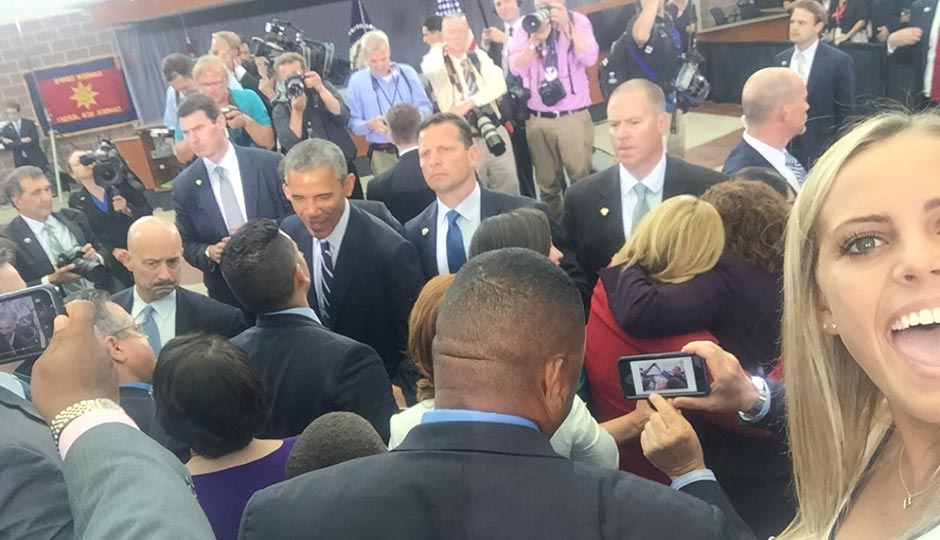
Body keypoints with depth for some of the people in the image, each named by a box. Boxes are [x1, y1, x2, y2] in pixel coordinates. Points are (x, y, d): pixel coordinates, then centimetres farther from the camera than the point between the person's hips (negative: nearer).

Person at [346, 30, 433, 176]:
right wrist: (369, 125, -18)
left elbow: (426, 107, 7)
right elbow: (352, 123, 2)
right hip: (382, 153, -1)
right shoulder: (357, 80, 4)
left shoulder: (408, 72, 8)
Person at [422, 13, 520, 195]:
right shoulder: (438, 64, -3)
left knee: (509, 187, 7)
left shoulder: (480, 57, 7)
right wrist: (439, 48, -9)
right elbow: (429, 69, -29)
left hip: (495, 132, 3)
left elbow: (498, 85, -8)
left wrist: (468, 104, -20)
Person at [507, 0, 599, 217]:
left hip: (574, 116, -2)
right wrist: (536, 39, -16)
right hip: (537, 118, 2)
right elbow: (516, 67, -5)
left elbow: (589, 59, -12)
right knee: (547, 181, 9)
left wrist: (567, 25, -16)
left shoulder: (577, 21, 3)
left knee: (582, 177, -4)